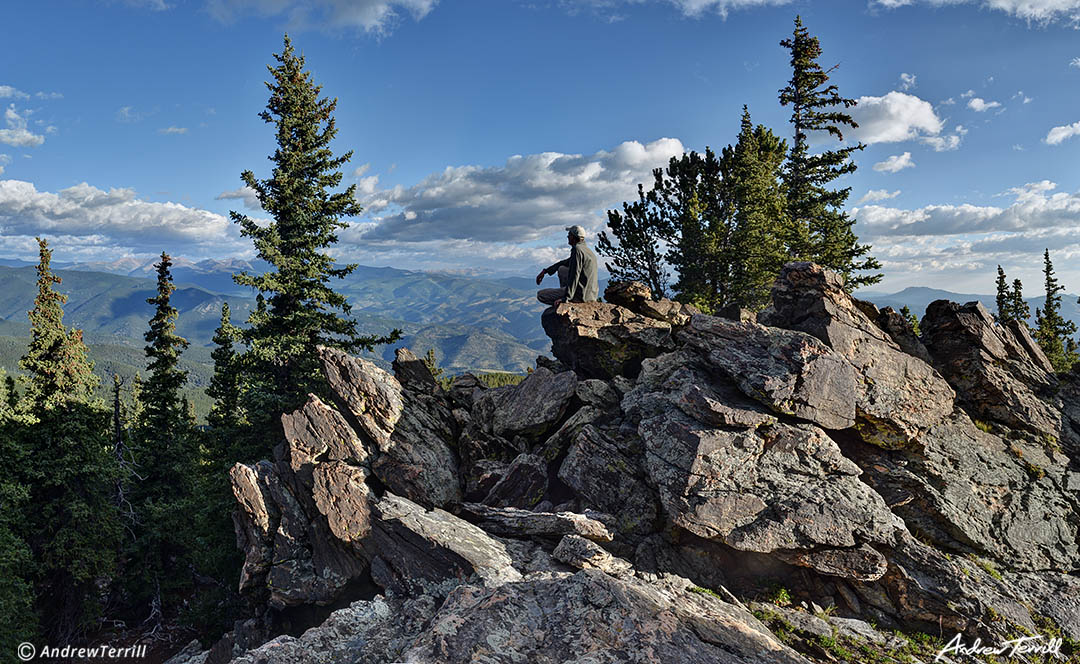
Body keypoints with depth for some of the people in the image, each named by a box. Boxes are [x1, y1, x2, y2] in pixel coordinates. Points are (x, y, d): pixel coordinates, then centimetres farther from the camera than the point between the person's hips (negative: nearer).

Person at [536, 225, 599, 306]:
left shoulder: (577, 249, -16)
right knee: (562, 269, 29)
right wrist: (545, 271, 24)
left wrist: (566, 298, -24)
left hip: (580, 295, -9)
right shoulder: (587, 250, 15)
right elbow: (565, 263, 26)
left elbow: (574, 276, -23)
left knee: (540, 294, -1)